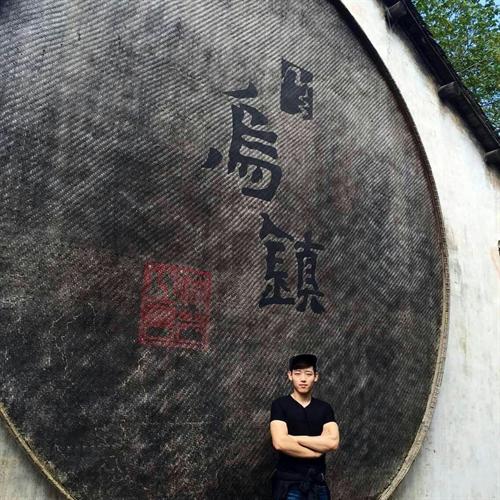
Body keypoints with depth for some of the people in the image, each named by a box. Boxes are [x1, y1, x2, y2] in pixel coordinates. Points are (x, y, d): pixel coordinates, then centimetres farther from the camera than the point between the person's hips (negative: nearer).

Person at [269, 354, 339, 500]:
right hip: (289, 483, -3)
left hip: (317, 483, 4)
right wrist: (317, 452, -9)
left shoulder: (325, 408, 6)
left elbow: (333, 442, -9)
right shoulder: (280, 405, -5)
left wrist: (295, 438, -12)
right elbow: (280, 443, -19)